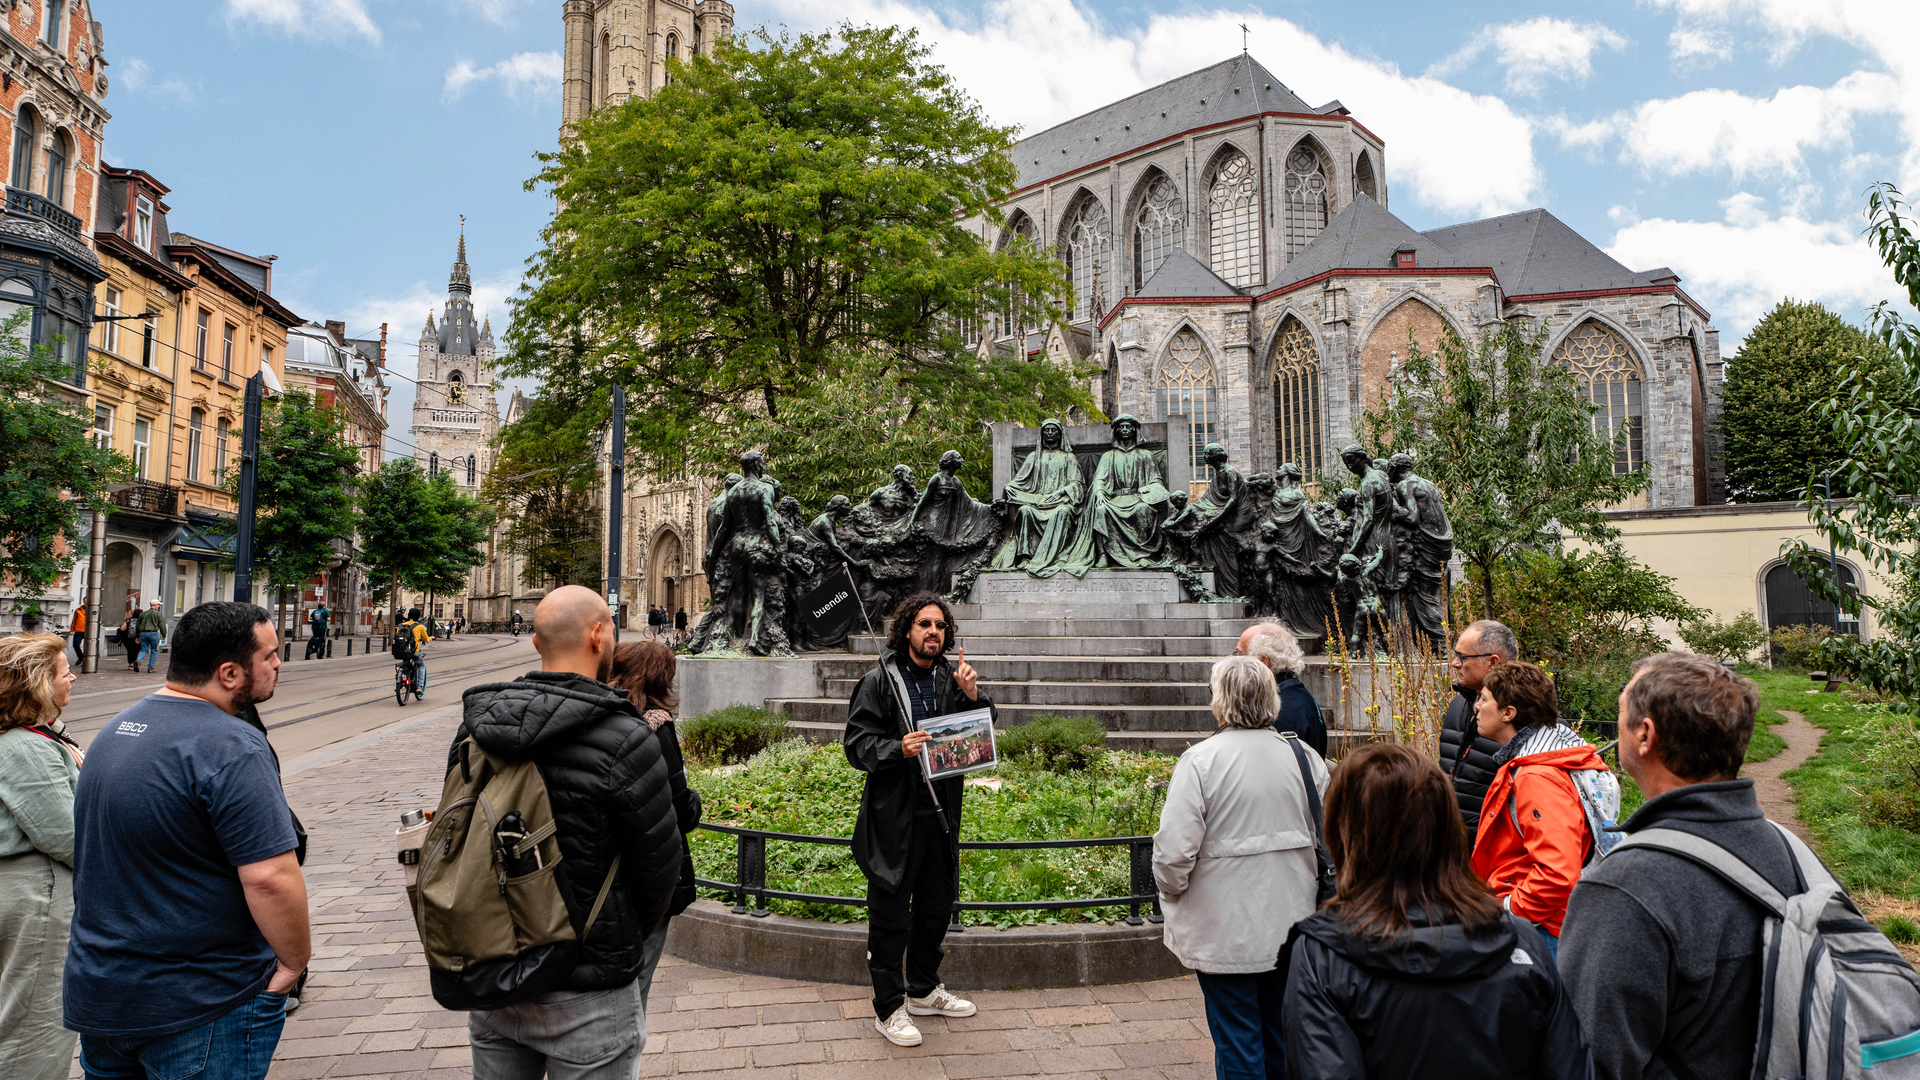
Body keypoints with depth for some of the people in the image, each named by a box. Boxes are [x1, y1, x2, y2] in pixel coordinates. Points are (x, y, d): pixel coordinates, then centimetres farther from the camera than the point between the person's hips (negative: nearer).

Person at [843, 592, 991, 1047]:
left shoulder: (952, 680, 5)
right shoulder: (879, 681, -8)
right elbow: (856, 745, -11)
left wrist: (974, 697, -12)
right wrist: (898, 749, -28)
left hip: (941, 814, 6)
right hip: (894, 819, -6)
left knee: (937, 904, 18)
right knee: (890, 914, 3)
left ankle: (924, 991, 37)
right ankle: (888, 1007, 18)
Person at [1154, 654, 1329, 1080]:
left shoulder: (1200, 760, -16)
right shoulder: (1304, 757, -2)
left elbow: (1173, 850, -18)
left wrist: (1172, 892, 1)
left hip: (1227, 931, -5)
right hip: (1292, 926, 5)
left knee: (1237, 1044, 7)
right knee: (1282, 1033, 21)